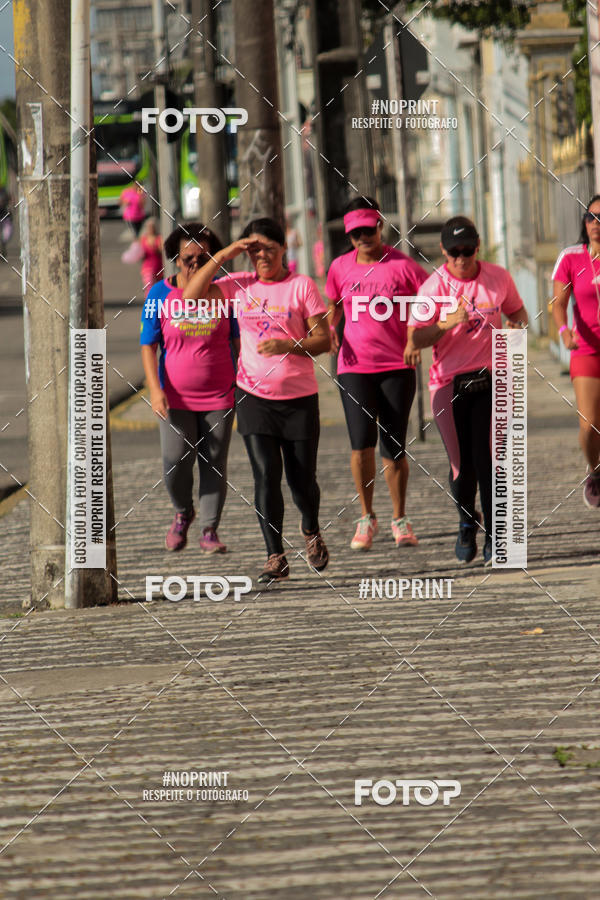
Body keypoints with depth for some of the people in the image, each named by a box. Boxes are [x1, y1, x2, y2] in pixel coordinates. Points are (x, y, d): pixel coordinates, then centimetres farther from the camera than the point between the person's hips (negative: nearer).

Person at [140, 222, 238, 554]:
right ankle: (182, 513, 18)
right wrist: (155, 390, -11)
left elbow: (238, 341, 8)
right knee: (176, 461, -10)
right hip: (176, 397, -1)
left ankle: (209, 530, 8)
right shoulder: (160, 295, 0)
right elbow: (148, 346, -1)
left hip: (219, 396, 1)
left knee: (214, 463, 0)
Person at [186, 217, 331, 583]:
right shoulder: (240, 285, 6)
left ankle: (311, 532, 37)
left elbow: (323, 339, -5)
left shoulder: (302, 286, -3)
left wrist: (288, 346, -23)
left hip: (299, 397, -2)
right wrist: (225, 255, -6)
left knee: (302, 479, 5)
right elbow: (194, 293, -1)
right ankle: (276, 558, -7)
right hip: (255, 396, 2)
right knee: (266, 474, -9)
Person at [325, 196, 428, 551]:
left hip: (398, 366, -1)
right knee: (362, 441, -14)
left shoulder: (402, 265, -4)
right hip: (354, 365, 1)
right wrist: (330, 330, 2)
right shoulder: (341, 268, 5)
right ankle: (367, 517, 3)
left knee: (394, 448, 0)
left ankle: (400, 519, 18)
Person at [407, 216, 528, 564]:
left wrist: (517, 327, -4)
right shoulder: (434, 287, -6)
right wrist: (448, 323, -27)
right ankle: (467, 526, 27)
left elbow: (517, 312, 20)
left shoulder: (498, 277, 2)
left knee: (487, 458, -9)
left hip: (490, 378, 1)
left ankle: (494, 535, -1)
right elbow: (414, 339, -11)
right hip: (449, 384, -1)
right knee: (462, 463, 2)